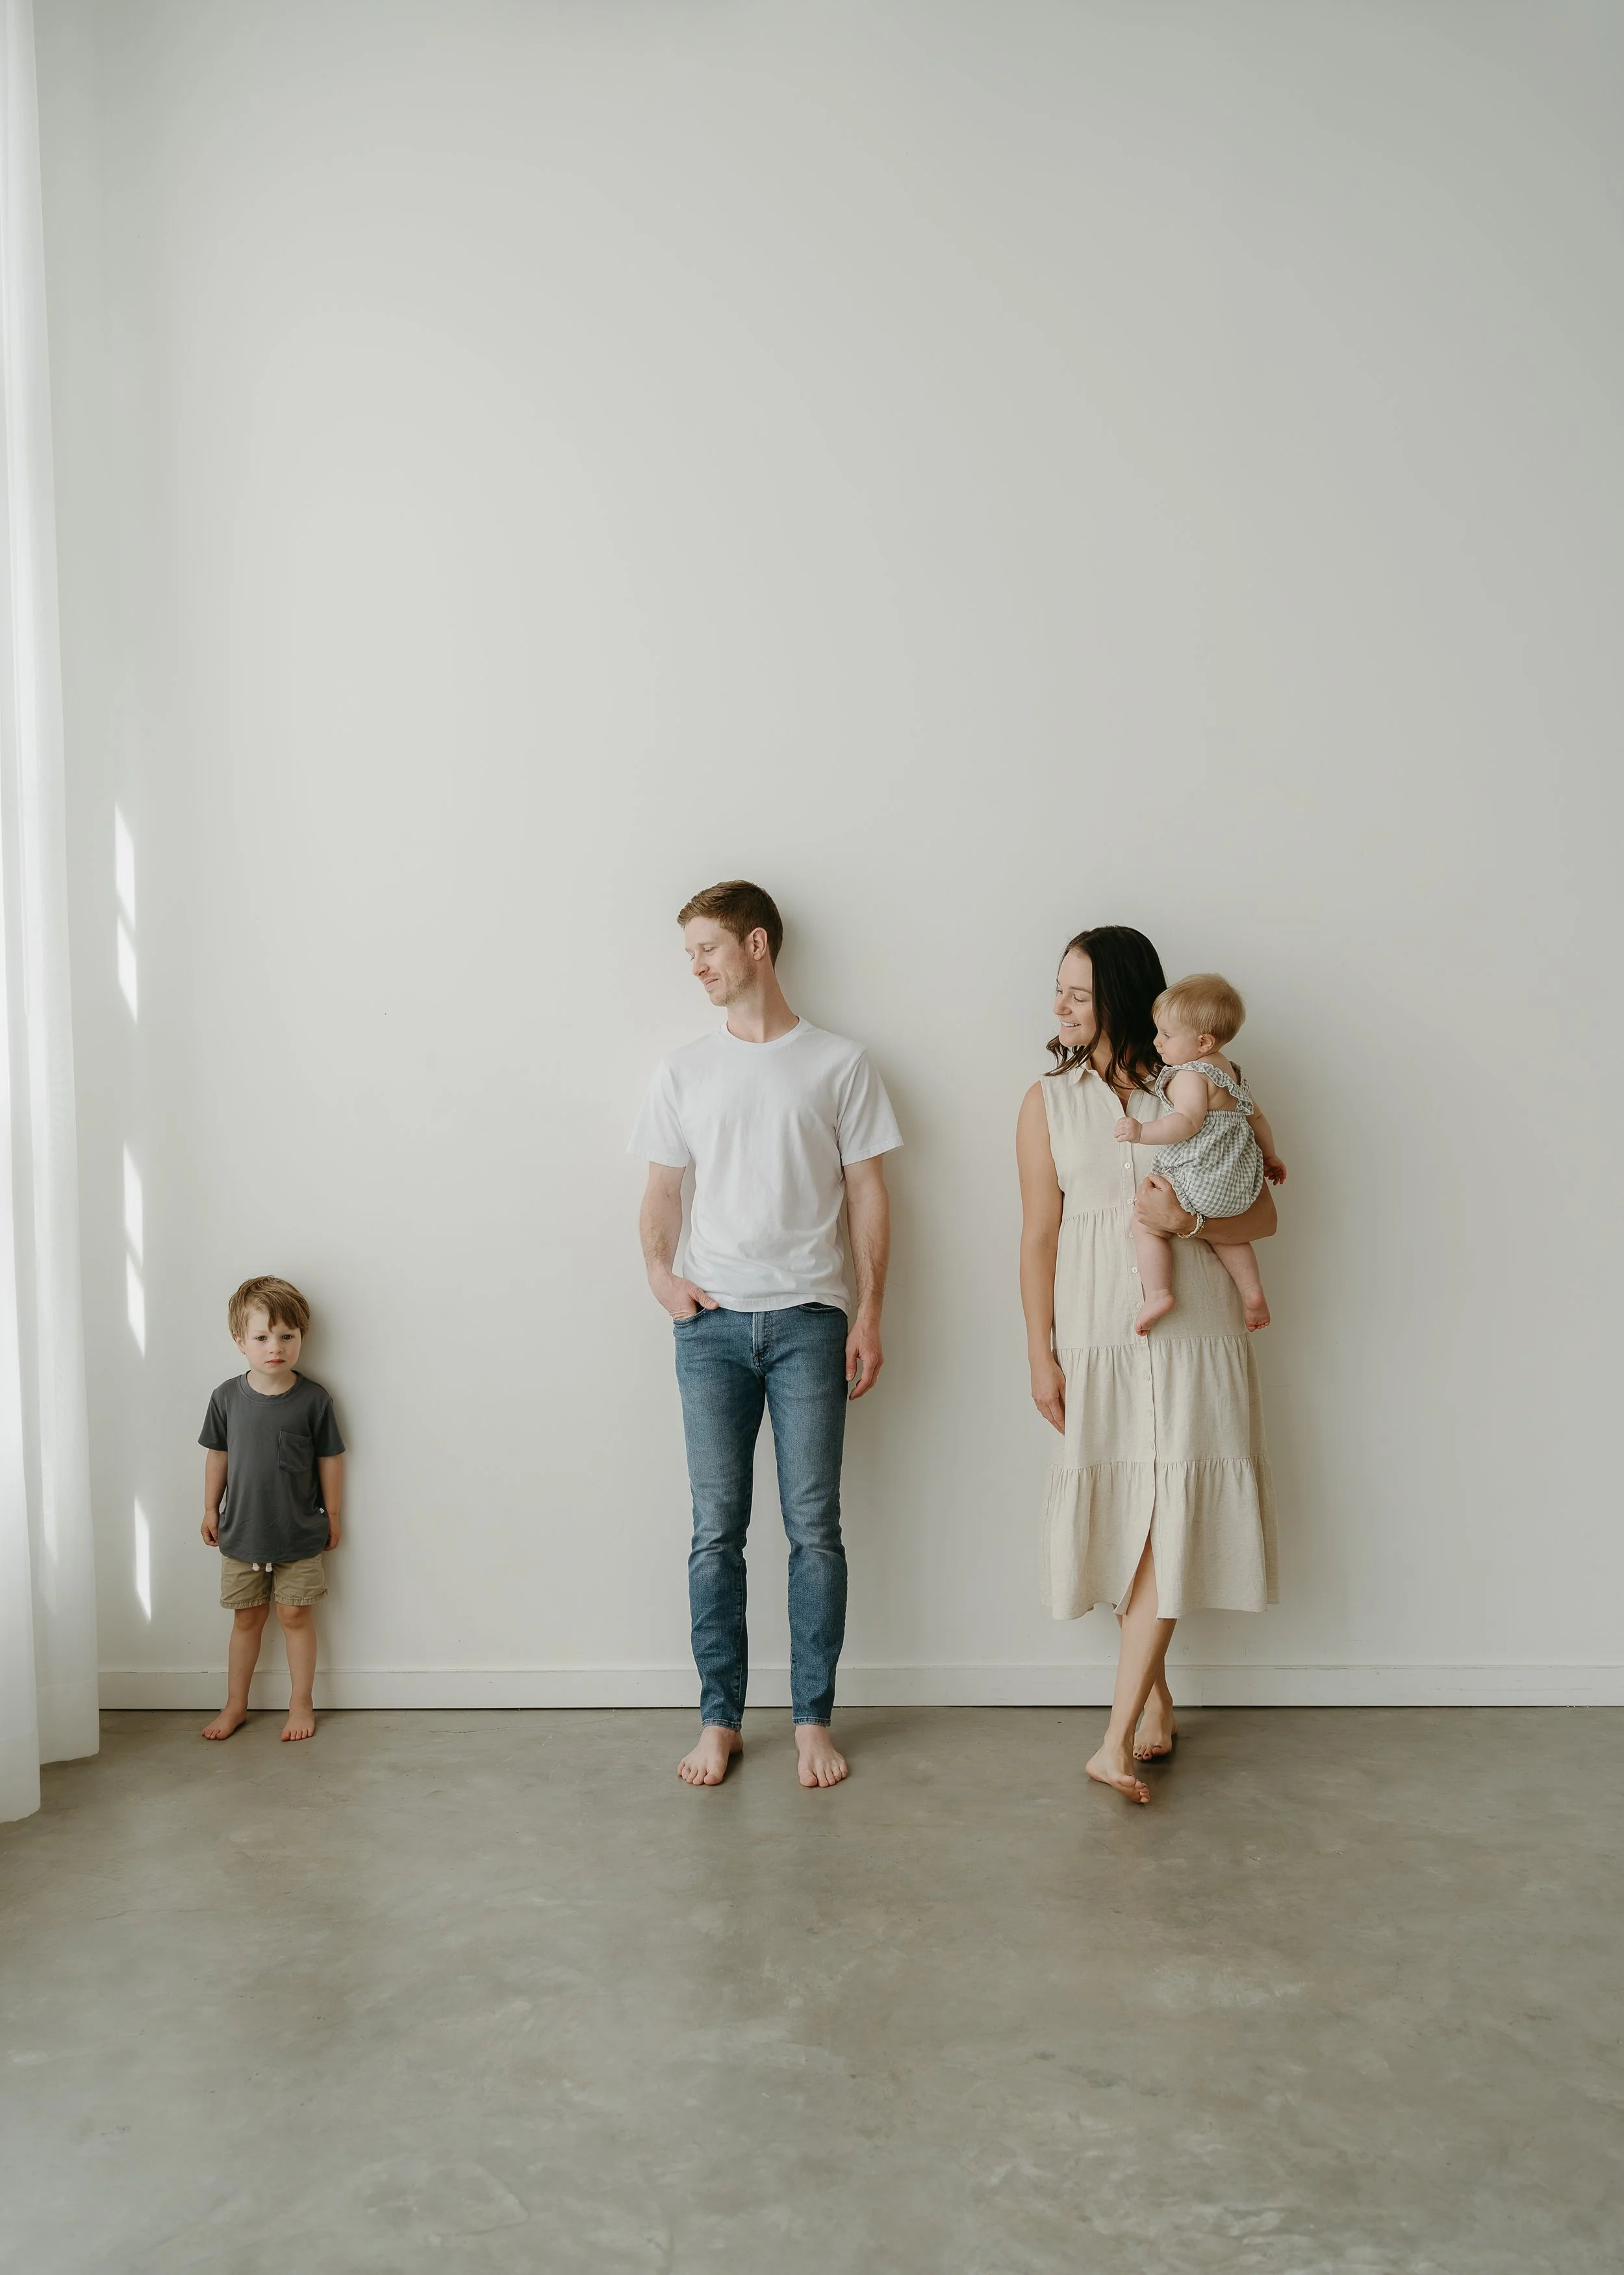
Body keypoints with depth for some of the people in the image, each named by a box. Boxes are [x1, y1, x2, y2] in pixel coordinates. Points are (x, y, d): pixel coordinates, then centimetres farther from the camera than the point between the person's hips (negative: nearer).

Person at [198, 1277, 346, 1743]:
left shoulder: (313, 1400, -10)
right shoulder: (227, 1397, -5)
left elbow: (329, 1459, -2)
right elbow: (217, 1455, 6)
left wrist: (333, 1515, 2)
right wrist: (210, 1509, 11)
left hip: (299, 1535, -2)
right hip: (241, 1532, 2)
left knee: (295, 1615, 5)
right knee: (246, 1618, 12)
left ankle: (301, 1703, 19)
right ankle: (235, 1705, 25)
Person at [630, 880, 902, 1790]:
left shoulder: (840, 1064, 4)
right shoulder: (684, 1071, 12)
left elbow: (867, 1194, 4)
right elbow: (664, 1189, 15)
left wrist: (869, 1316, -2)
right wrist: (659, 1267, -4)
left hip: (809, 1318, -2)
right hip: (712, 1321, 2)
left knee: (815, 1526, 1)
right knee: (718, 1529, 4)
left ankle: (814, 1720, 12)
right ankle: (720, 1719, 13)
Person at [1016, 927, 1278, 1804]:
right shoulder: (1048, 1103, 5)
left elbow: (1262, 1214, 4)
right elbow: (1039, 1236, 3)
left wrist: (1187, 1221, -17)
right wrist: (1042, 1358, -1)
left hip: (1193, 1335, -1)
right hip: (1099, 1337, 1)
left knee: (1169, 1520, -8)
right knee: (1123, 1518, 5)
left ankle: (1117, 1739, -6)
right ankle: (1154, 1706, 23)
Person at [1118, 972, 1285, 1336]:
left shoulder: (1190, 1075, -13)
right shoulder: (1230, 1070, 18)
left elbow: (1188, 1122, -26)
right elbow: (1256, 1117, 26)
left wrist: (1143, 1132, -31)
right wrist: (1270, 1157, 37)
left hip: (1201, 1180, -10)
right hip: (1238, 1182, 10)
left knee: (1145, 1222, -6)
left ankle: (1157, 1294, -15)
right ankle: (1253, 1293, 25)